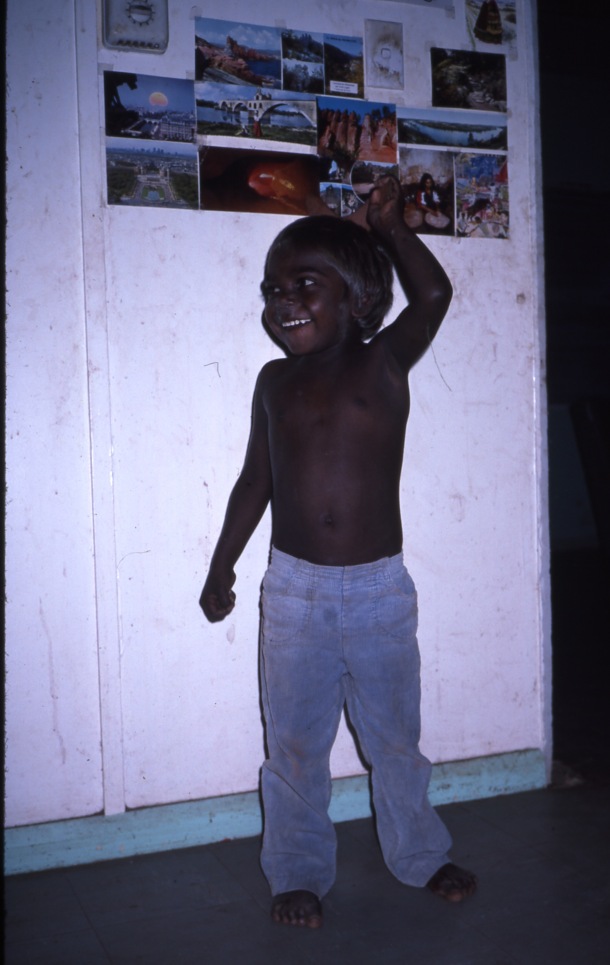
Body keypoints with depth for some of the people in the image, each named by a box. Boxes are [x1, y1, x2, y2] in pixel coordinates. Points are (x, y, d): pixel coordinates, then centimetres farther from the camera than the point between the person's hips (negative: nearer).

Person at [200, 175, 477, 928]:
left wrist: (387, 227, -9)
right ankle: (298, 873, 30)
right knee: (294, 743, 10)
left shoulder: (384, 363, -2)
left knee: (395, 736, 14)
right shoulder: (274, 382, 5)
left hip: (379, 589, -2)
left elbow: (434, 294, -15)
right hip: (294, 589, 2)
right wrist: (221, 566, 12)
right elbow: (256, 480, 10)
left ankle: (420, 855, 36)